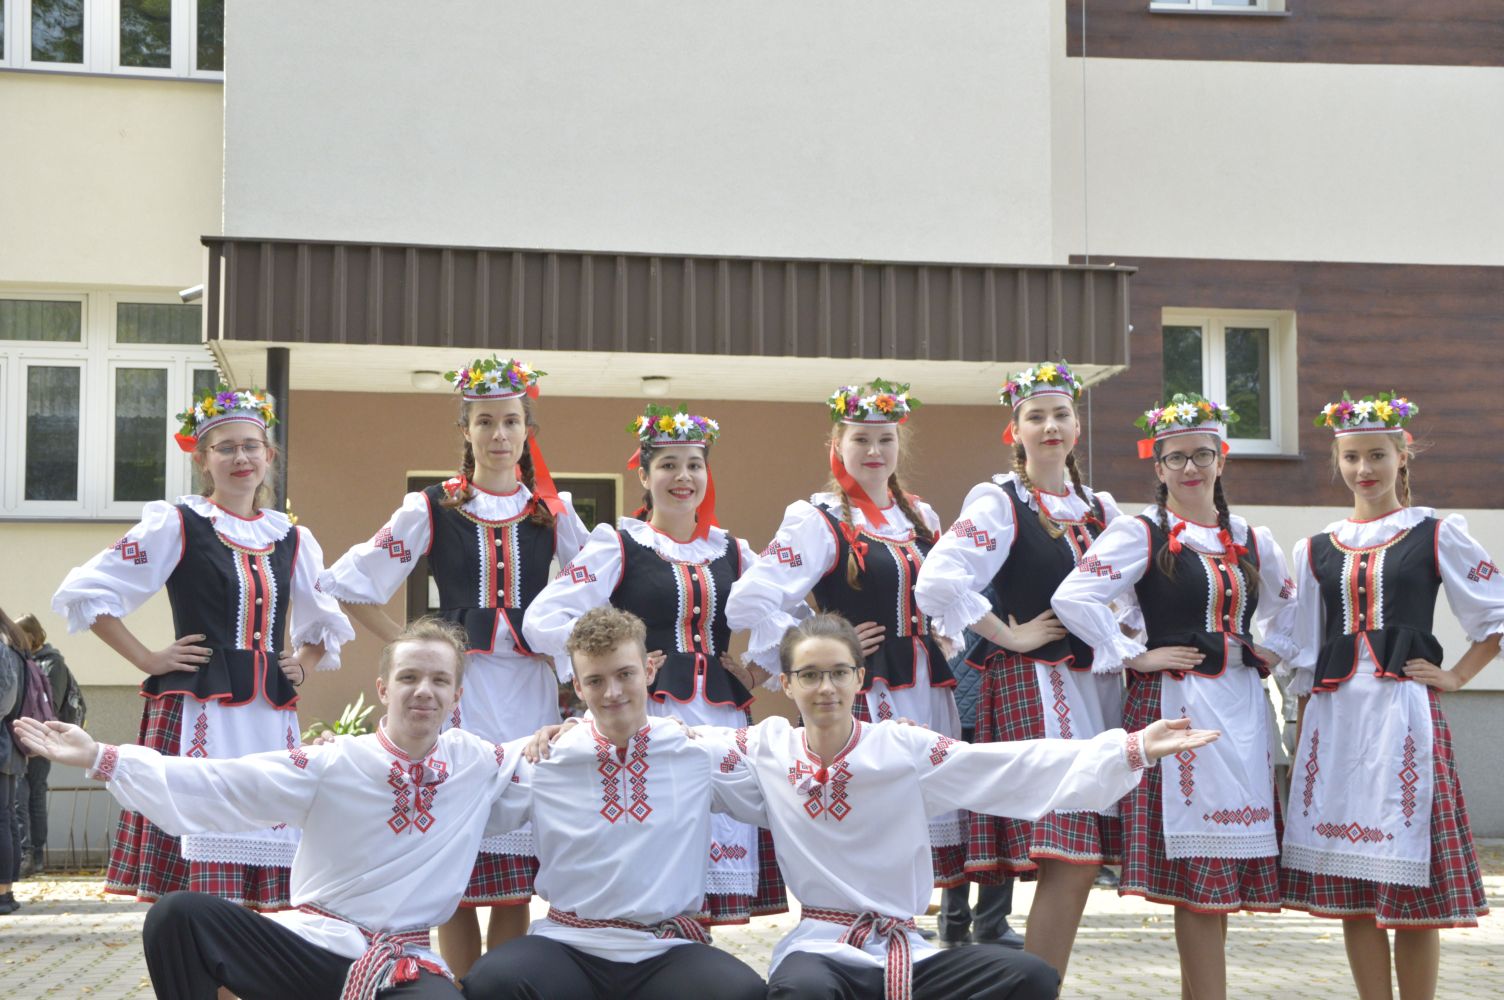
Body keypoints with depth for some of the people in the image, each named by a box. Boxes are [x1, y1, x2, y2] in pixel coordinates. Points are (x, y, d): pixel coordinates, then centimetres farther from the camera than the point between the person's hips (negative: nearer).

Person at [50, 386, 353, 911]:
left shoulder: (293, 539, 15)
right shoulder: (177, 526, 1)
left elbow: (326, 622, 31)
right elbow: (84, 593, -2)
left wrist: (302, 665, 13)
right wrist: (147, 659, -5)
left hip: (271, 718, 5)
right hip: (197, 714, -5)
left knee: (254, 890, 3)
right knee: (196, 886, -10)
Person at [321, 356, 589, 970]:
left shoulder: (552, 513, 10)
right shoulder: (431, 511, 4)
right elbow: (351, 585, 6)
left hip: (531, 694, 2)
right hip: (459, 692, -2)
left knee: (518, 875, 2)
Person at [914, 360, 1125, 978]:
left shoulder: (1099, 510, 16)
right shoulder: (999, 504, -5)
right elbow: (938, 584, -19)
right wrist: (1009, 636, -13)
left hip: (1096, 687, 7)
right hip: (1031, 687, -7)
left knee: (1085, 858, 4)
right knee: (1070, 862, -15)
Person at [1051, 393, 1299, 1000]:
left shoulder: (1251, 541, 14)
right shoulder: (1142, 534, -3)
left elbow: (1289, 602, 32)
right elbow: (1073, 597, -16)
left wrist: (1273, 650, 14)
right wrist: (1136, 656, -13)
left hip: (1241, 708, 6)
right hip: (1174, 701, -6)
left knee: (1223, 871, 5)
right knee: (1197, 869, -6)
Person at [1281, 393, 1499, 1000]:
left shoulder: (1436, 535, 5)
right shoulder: (1316, 551, 13)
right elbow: (1304, 659, 14)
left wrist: (1454, 677, -2)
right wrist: (1301, 744, 10)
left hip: (1405, 714, -3)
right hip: (1334, 719, 3)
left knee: (1410, 882, -5)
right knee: (1349, 886, 3)